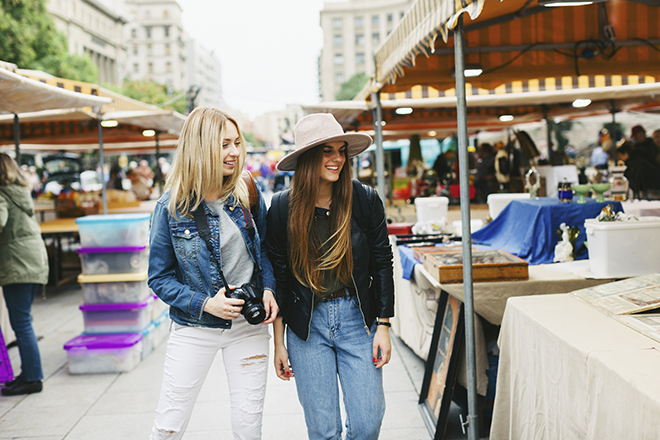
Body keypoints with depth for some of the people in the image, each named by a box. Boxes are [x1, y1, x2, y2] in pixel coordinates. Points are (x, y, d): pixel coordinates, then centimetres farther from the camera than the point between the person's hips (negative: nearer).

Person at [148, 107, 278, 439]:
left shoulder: (249, 196, -2)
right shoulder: (171, 207, -10)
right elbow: (159, 277, -5)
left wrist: (269, 289, -6)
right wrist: (204, 304, -18)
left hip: (249, 325, 2)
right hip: (194, 329, -2)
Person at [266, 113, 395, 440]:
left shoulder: (365, 200, -4)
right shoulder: (283, 207, -4)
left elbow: (382, 264, 2)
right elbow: (278, 276, 2)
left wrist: (383, 327, -1)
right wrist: (279, 342, 2)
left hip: (357, 318, 1)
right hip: (306, 325, 0)